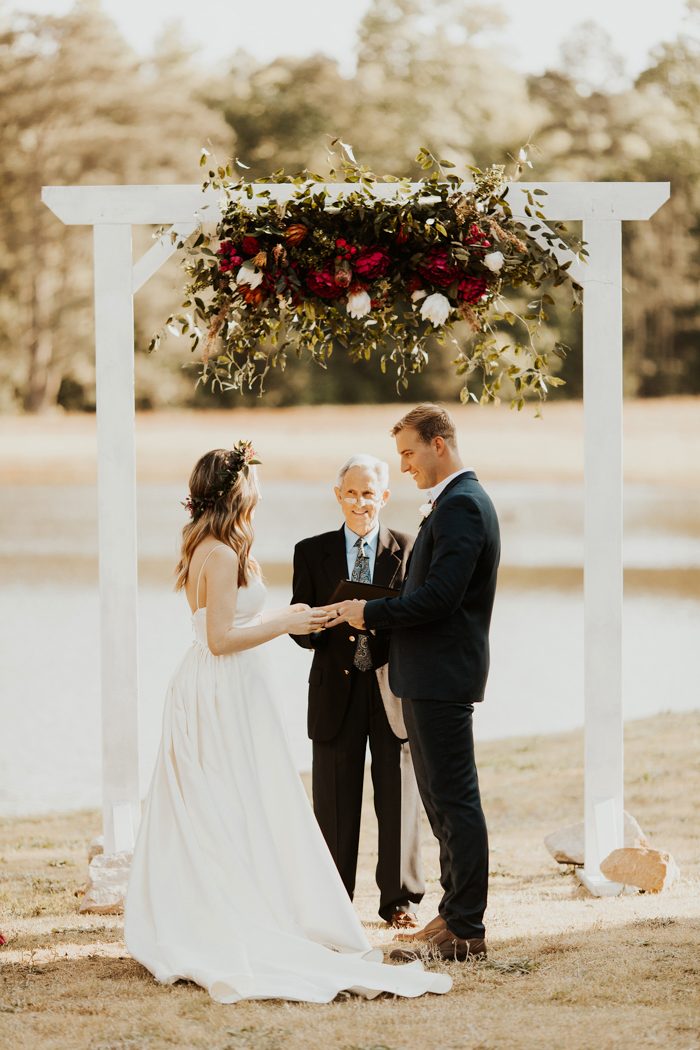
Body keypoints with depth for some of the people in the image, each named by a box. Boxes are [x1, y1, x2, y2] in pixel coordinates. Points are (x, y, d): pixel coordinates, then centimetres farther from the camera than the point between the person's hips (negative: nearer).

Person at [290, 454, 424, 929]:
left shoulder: (408, 549, 4)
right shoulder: (312, 552, 7)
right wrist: (319, 626, -18)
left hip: (393, 689, 0)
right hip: (336, 691, 0)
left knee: (399, 796, 4)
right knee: (334, 801, 3)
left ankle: (399, 899, 14)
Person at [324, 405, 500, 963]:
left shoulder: (460, 505, -16)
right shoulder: (460, 500, 17)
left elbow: (439, 595, -24)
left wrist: (371, 613, -15)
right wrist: (378, 615, 10)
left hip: (442, 676, -11)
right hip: (435, 674, 11)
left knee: (455, 800, -7)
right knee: (445, 797, 15)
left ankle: (464, 929, -3)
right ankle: (457, 913, 22)